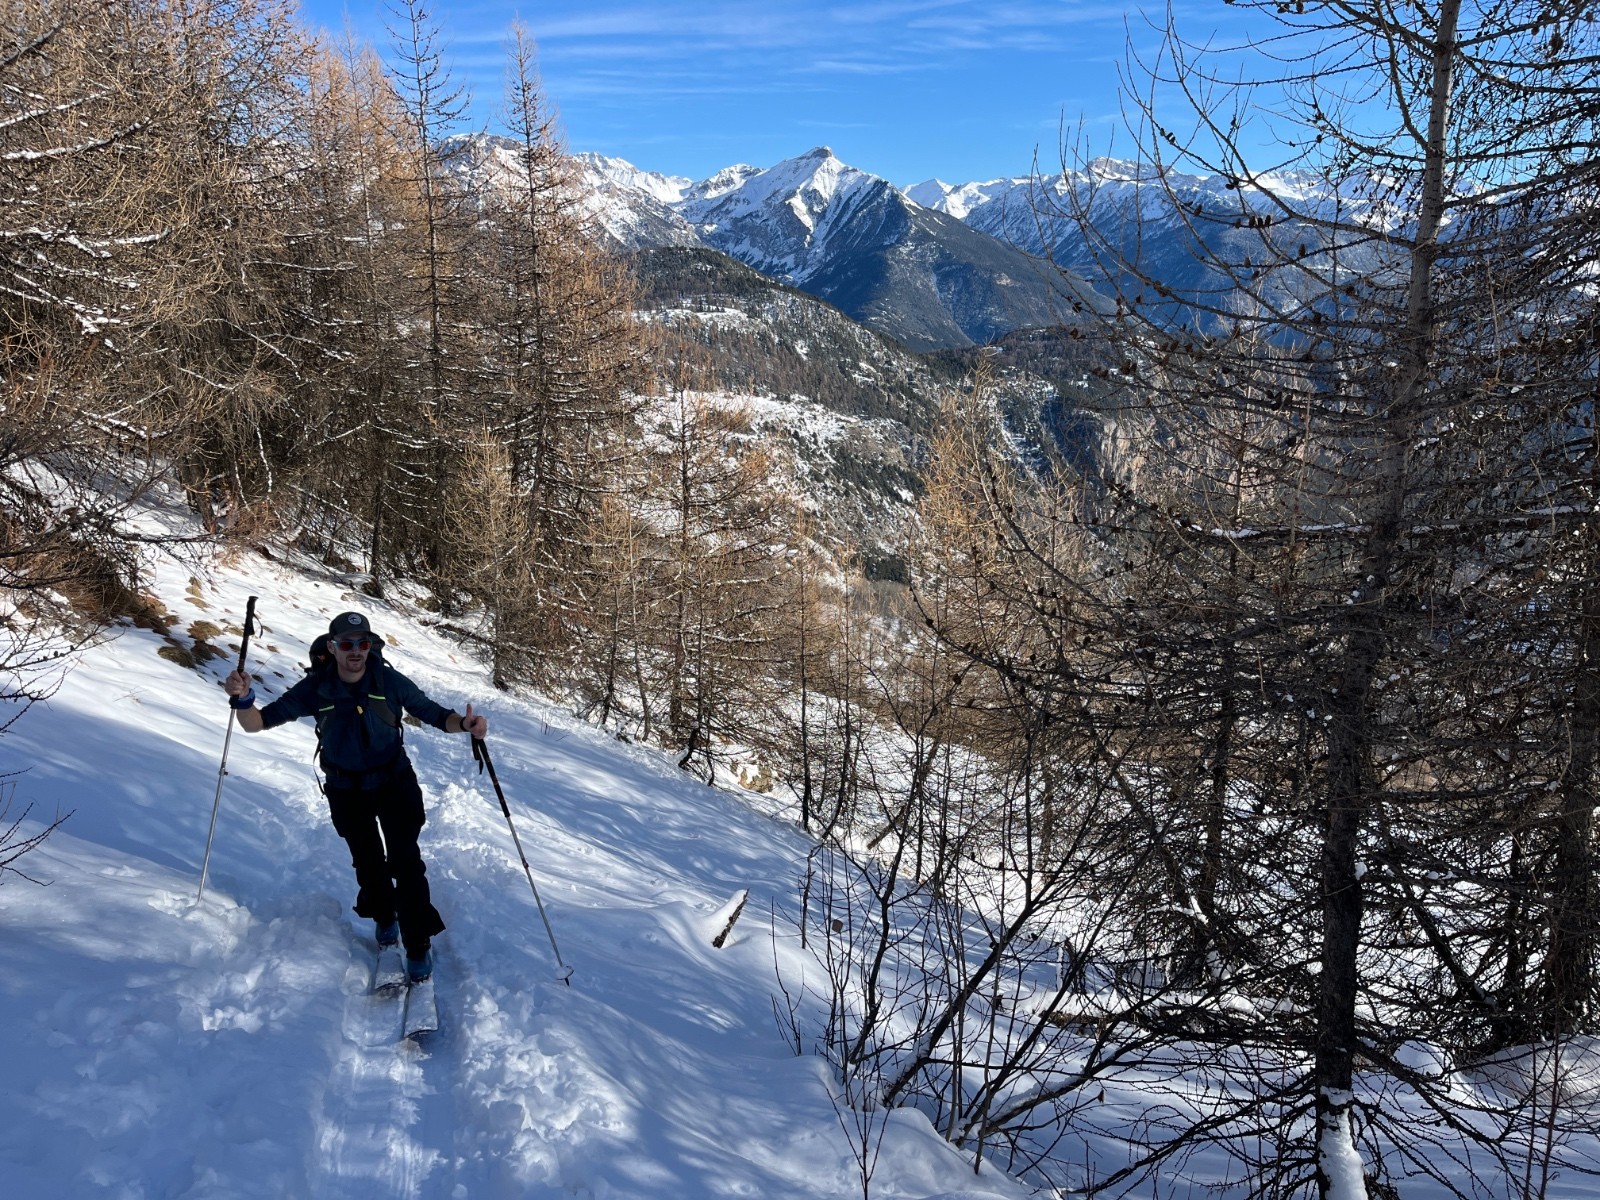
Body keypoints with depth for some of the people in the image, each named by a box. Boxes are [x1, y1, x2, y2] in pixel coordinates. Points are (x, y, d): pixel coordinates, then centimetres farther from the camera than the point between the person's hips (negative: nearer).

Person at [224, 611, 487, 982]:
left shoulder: (389, 682, -18)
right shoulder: (316, 688, -17)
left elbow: (433, 713, -11)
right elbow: (259, 722, -16)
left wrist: (463, 723, -33)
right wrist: (243, 700, -39)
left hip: (395, 783, -1)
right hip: (346, 791, 1)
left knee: (405, 861, -8)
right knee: (368, 863, 16)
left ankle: (418, 944, 4)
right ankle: (383, 915, 44)